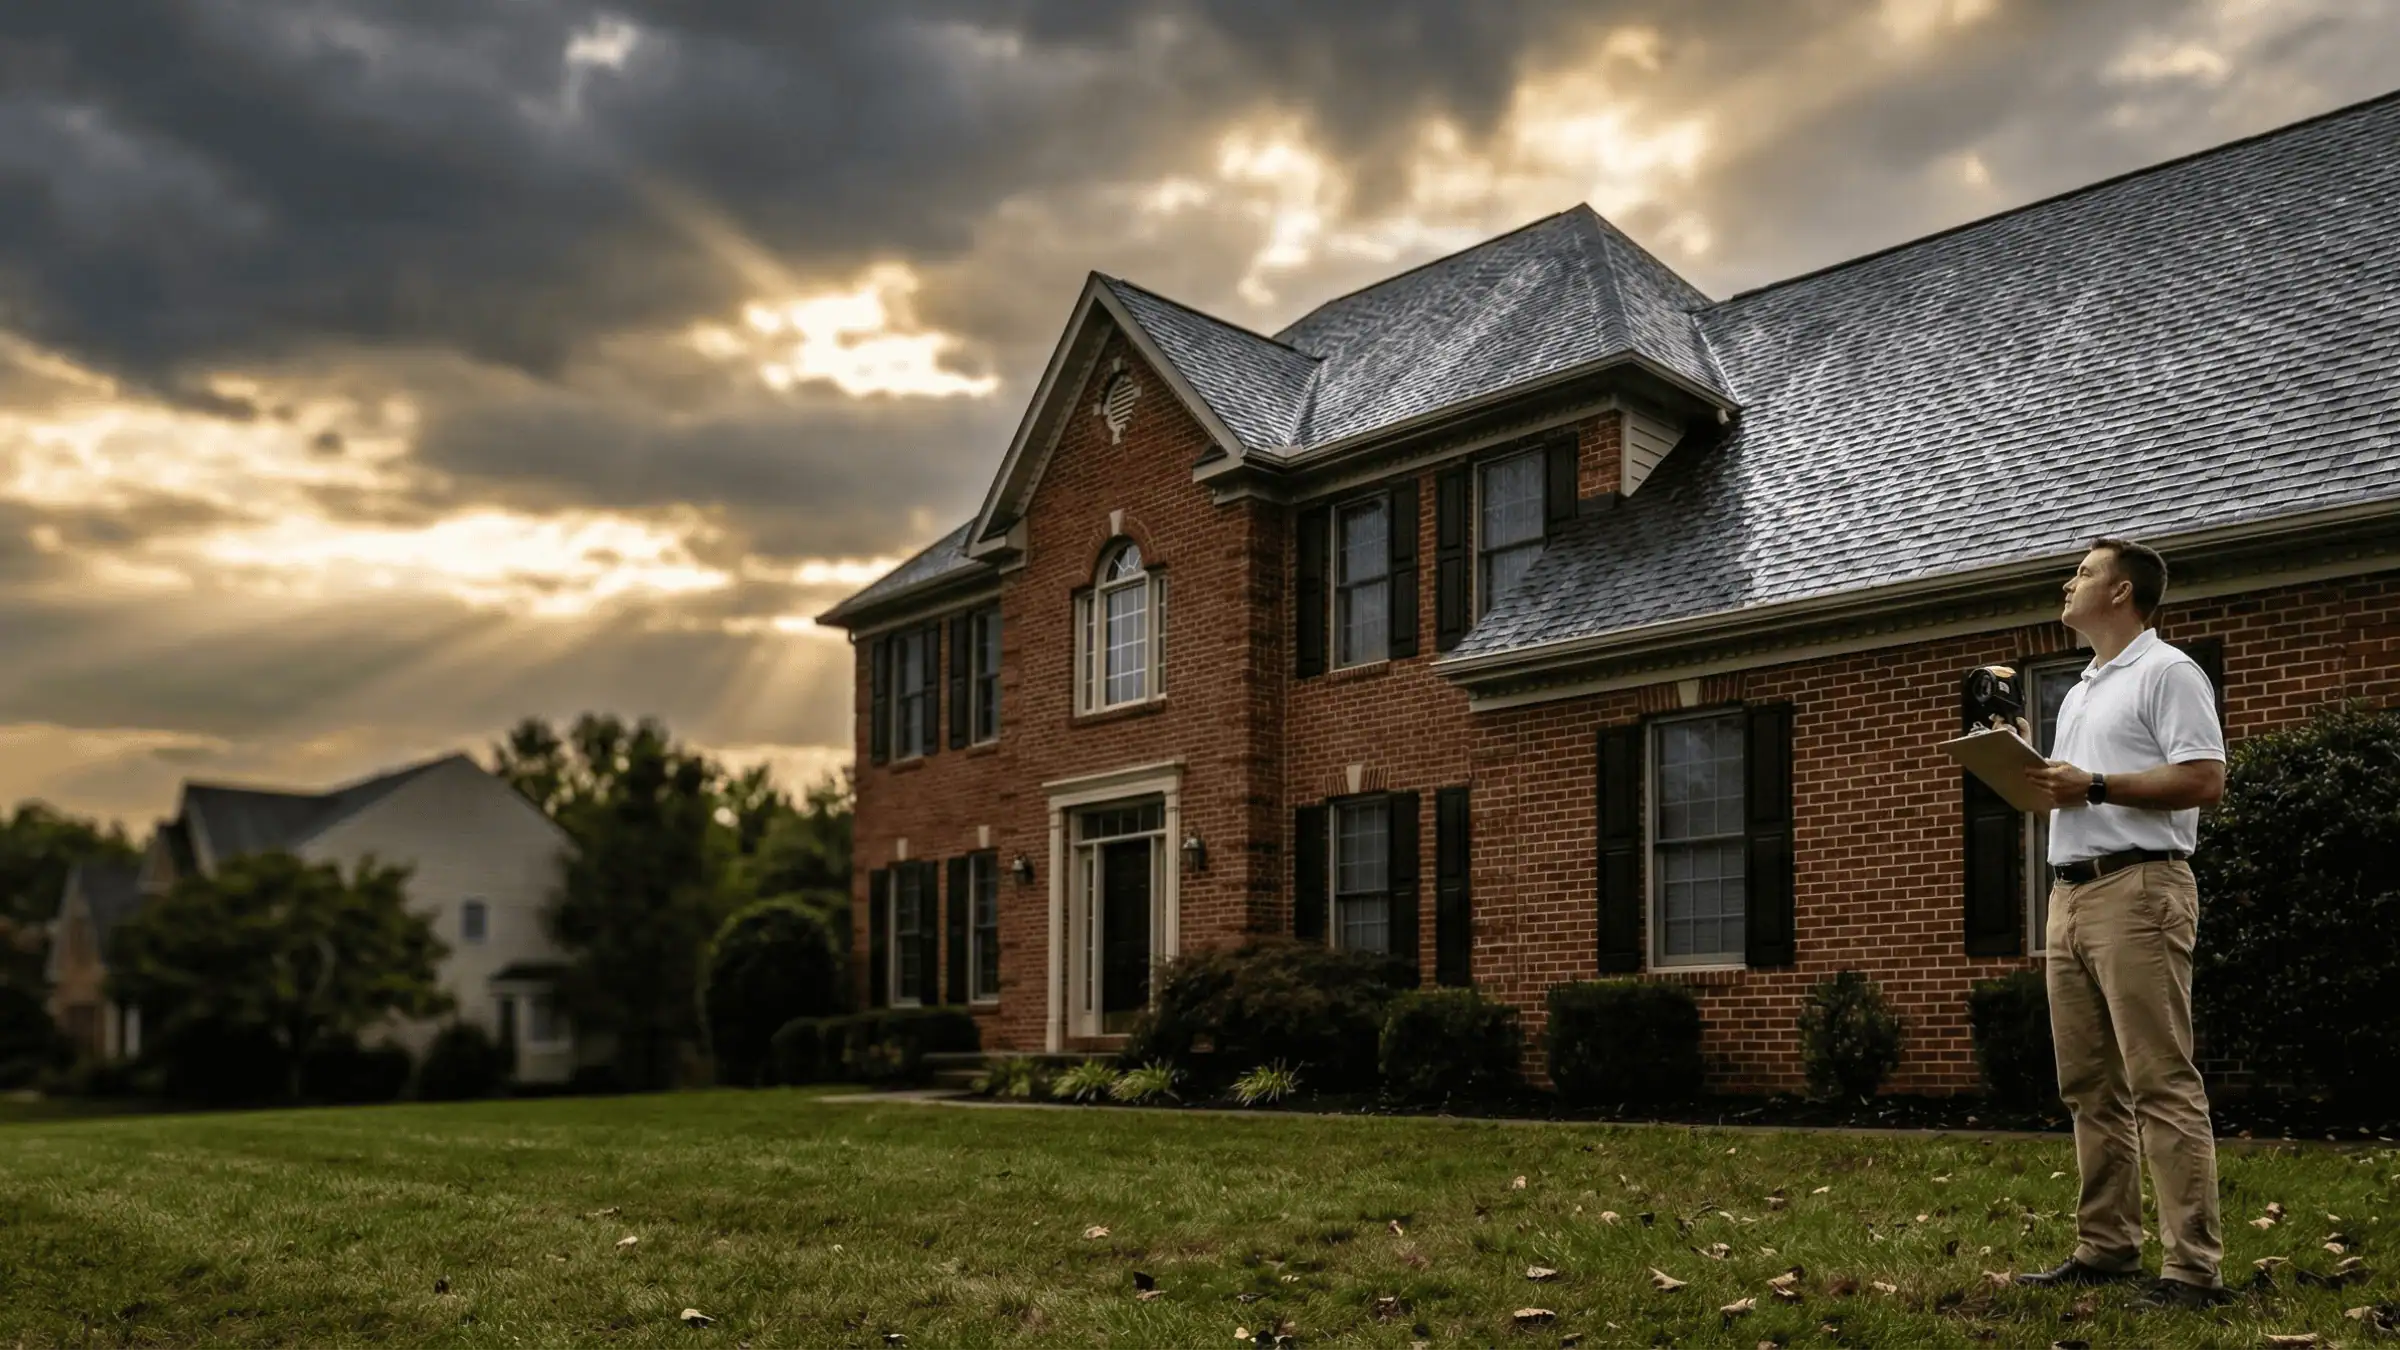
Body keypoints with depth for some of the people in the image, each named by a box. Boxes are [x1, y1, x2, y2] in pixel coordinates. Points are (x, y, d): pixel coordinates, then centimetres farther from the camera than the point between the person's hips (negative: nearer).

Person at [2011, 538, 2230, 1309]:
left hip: (2137, 889, -9)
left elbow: (2204, 780, -14)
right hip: (2071, 894, 9)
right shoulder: (2082, 690, 24)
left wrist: (2094, 787, -15)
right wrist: (2044, 784, 9)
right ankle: (2105, 1249, 15)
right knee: (2089, 1088, 9)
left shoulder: (2166, 672, -3)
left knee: (2162, 1085, -9)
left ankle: (2194, 1267, -6)